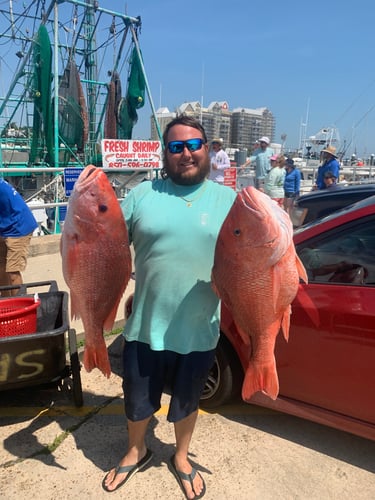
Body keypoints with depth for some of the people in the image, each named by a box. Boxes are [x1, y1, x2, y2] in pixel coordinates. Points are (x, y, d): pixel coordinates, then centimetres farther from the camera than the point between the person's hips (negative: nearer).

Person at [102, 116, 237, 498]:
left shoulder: (229, 200, -1)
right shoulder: (142, 194, -1)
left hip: (198, 331, 0)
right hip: (145, 326, 1)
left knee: (186, 401, 22)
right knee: (137, 399, 20)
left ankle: (181, 458, 51)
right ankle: (136, 451, 52)